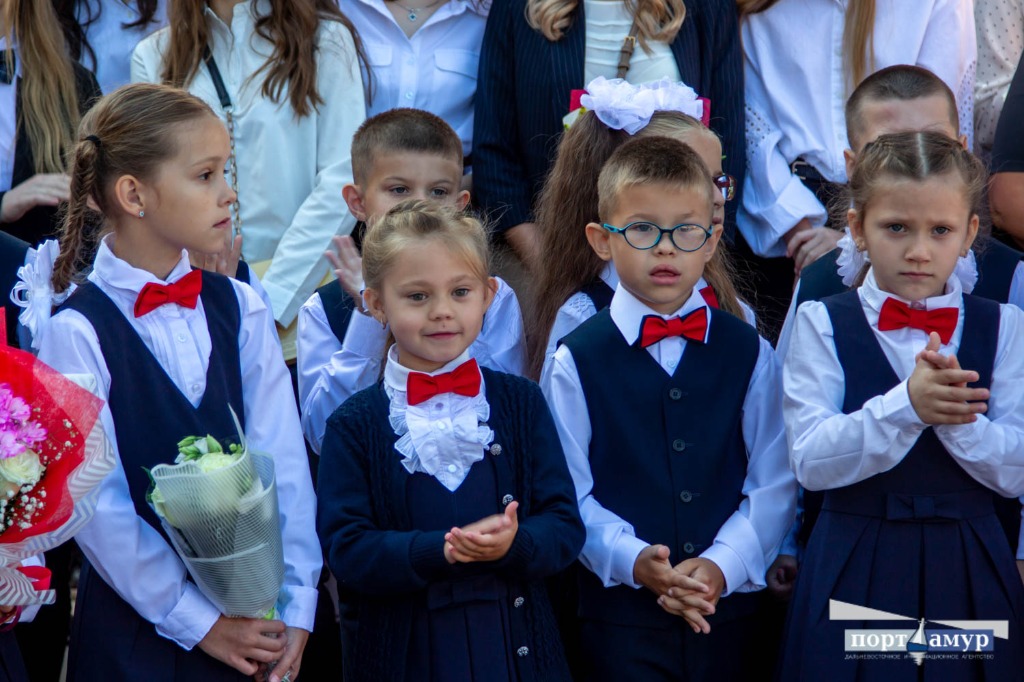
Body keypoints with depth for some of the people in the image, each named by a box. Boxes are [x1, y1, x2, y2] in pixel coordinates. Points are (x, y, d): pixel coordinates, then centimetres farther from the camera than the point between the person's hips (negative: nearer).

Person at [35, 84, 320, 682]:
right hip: (140, 630, -4)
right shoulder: (78, 334, -10)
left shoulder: (241, 309, 3)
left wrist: (295, 605, -8)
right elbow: (100, 504, -13)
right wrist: (197, 622, -12)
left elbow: (283, 460, -1)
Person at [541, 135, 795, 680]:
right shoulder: (577, 362, -1)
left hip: (727, 609, 2)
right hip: (620, 612, -2)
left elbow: (774, 482, 1)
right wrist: (635, 560, -18)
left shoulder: (748, 354, 5)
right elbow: (572, 494, -4)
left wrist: (724, 564, -12)